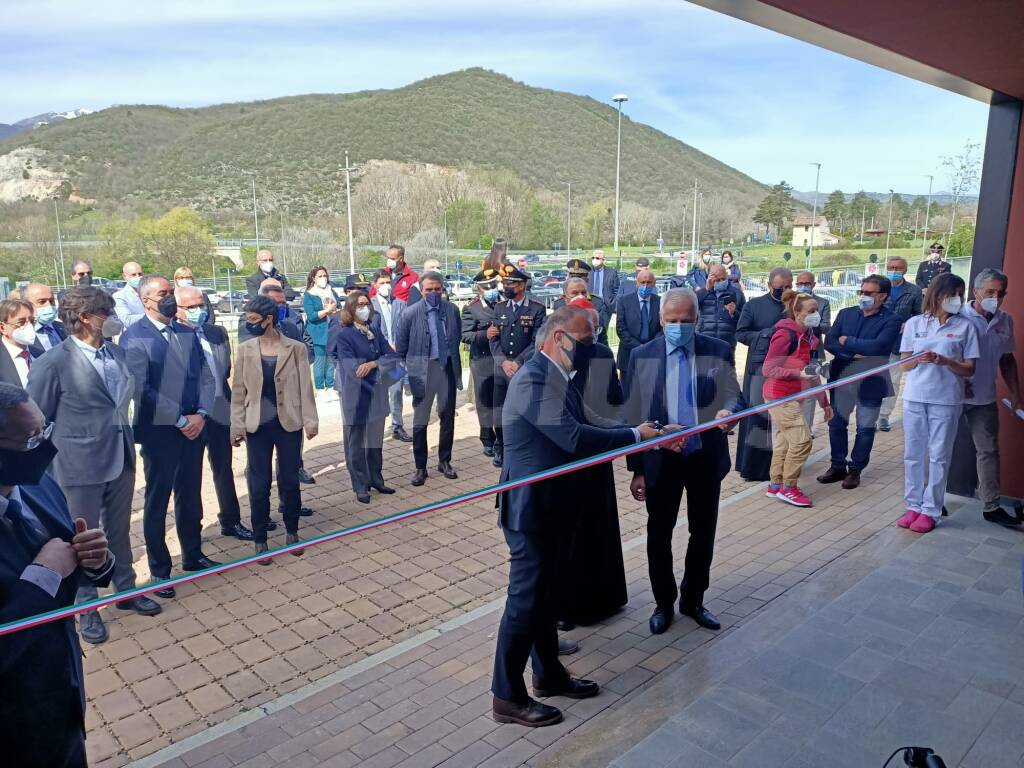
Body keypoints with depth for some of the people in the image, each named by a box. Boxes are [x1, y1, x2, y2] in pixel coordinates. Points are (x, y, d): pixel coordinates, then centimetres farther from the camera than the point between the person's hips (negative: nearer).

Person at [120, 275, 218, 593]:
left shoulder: (188, 332, 9)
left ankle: (193, 554, 34)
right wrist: (181, 420, -16)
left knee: (191, 496, 17)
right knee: (157, 502, 9)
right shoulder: (134, 337, -10)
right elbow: (141, 390, -17)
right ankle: (159, 570, 22)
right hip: (159, 432, -5)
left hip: (193, 427, 5)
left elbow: (205, 375, 8)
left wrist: (201, 414, -7)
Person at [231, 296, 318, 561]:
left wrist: (310, 420, -6)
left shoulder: (296, 348, -3)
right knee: (259, 485, 5)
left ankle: (291, 532, 28)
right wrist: (237, 426, -1)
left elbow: (305, 387, -2)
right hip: (257, 426, 1)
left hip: (289, 424, -1)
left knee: (290, 481, 8)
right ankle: (259, 540, 19)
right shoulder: (245, 350, 1)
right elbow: (238, 391, 3)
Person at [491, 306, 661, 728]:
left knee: (544, 593, 21)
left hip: (551, 504, 10)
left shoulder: (555, 376, 10)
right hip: (531, 507, -10)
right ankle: (507, 697, 17)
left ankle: (548, 673, 38)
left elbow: (576, 431, 8)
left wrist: (638, 434, 0)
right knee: (525, 599, 2)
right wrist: (635, 435, -18)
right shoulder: (535, 379, -22)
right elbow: (573, 438, -28)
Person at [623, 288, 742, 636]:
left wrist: (727, 412, -29)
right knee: (659, 534, 12)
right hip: (661, 459, -1)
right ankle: (664, 603, 33)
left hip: (706, 457, 1)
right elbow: (633, 414, -3)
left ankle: (693, 600, 37)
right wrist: (636, 469, -4)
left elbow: (733, 398, -3)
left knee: (703, 533, 15)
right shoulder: (641, 356, -6)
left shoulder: (719, 351, -4)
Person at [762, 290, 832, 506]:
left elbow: (812, 373, 15)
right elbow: (768, 369, -18)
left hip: (792, 397, 9)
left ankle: (775, 486, 23)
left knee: (784, 442, 13)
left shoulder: (808, 336, 9)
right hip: (781, 396, -9)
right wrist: (798, 373, -28)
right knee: (802, 440, -9)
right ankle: (788, 488, 3)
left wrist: (824, 402, 16)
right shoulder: (785, 335, -16)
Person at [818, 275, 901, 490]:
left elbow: (877, 346, -24)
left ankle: (855, 470, 20)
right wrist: (854, 354, -18)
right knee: (836, 423, 12)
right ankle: (838, 466, 26)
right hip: (841, 377, 4)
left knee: (865, 428, 7)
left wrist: (847, 341, -14)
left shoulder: (891, 320, -9)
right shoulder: (845, 314, 4)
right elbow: (829, 342, -4)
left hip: (870, 381, -4)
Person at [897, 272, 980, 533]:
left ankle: (930, 510, 11)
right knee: (913, 454, 8)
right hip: (914, 397, 2)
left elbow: (969, 369, 0)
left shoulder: (966, 327, 1)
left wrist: (944, 361, -19)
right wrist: (919, 359, -15)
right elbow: (905, 365, 7)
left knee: (938, 457, 3)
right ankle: (914, 505, 19)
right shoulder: (915, 323, 6)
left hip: (946, 401, -2)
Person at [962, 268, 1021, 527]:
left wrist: (1015, 393, 12)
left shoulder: (1005, 320, 5)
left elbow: (1007, 359, 14)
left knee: (989, 451, 7)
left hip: (985, 399, 5)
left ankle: (991, 506, 15)